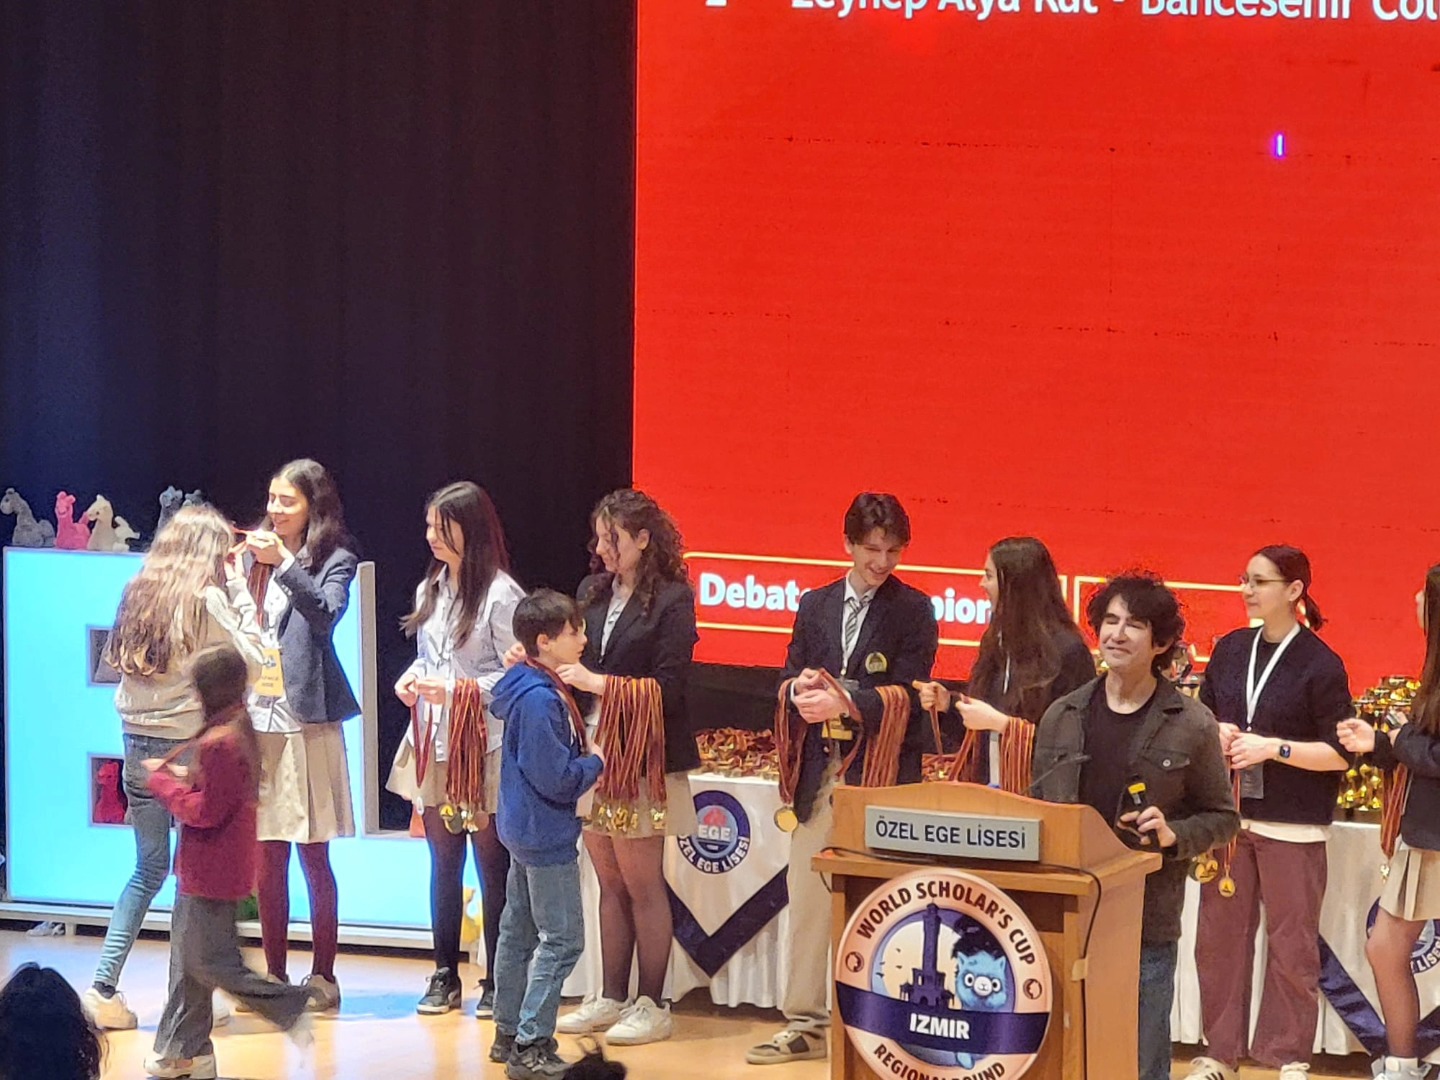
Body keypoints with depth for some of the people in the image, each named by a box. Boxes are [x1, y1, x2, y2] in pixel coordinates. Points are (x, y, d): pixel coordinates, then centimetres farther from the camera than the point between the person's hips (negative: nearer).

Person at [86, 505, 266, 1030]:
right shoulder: (207, 601, -11)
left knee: (149, 868, 16)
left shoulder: (138, 593, 5)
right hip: (190, 746, -6)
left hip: (139, 745, 6)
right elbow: (251, 662, -4)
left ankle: (103, 988, 9)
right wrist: (239, 592, 2)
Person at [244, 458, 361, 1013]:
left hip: (306, 717, -4)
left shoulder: (334, 560, 0)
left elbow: (327, 614, -17)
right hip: (257, 715, 4)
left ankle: (323, 975, 5)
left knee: (313, 854, -1)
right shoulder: (256, 556, 13)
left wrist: (285, 563, -21)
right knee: (267, 857, 6)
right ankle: (274, 974, 12)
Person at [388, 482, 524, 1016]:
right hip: (433, 743, 7)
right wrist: (412, 678, 1)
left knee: (491, 862, 0)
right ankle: (445, 976, 16)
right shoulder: (431, 589, 11)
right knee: (443, 861, 10)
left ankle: (497, 980, 6)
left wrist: (455, 690, -18)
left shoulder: (499, 594, -12)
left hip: (483, 748, -7)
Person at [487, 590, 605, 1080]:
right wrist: (595, 763, -8)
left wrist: (582, 758, 3)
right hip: (546, 834, -10)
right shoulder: (541, 699, -24)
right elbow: (556, 778, -24)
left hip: (525, 831, 10)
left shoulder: (533, 687, 7)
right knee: (562, 941, -5)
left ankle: (509, 1035, 26)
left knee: (518, 932, 16)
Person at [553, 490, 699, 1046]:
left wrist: (598, 683, -17)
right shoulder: (593, 593, 9)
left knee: (642, 885, 0)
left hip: (641, 760, -6)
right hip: (593, 753, 6)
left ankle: (652, 1005, 7)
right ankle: (612, 998, 17)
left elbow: (668, 687, -14)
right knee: (610, 884, 11)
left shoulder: (671, 599, -9)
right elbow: (575, 661, 10)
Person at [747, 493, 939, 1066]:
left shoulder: (913, 611, -1)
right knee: (807, 897, 8)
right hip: (820, 776, 5)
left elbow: (906, 696, -9)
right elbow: (789, 679, 12)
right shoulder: (815, 605, 13)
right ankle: (804, 1023, 16)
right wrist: (800, 688, -11)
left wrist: (843, 702, -22)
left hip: (882, 779, -5)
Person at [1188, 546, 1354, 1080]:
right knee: (1219, 935, 8)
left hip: (1292, 827, -5)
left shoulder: (1320, 665, -8)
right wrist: (1214, 733, -2)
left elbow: (1339, 755, -8)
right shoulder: (1230, 650, 8)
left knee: (1292, 945, 1)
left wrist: (1272, 747, -17)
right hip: (1228, 816, 5)